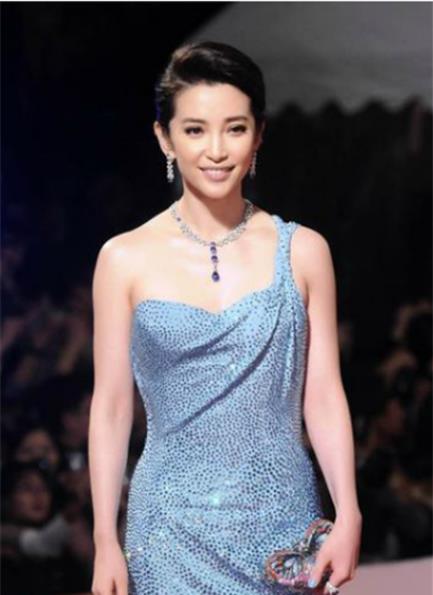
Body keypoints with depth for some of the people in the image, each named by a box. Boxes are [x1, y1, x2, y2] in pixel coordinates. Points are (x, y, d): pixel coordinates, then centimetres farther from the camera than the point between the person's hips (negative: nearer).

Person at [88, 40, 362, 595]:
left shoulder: (303, 252, 1)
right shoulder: (126, 259, -1)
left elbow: (323, 397, 2)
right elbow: (110, 408, 1)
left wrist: (348, 516, -6)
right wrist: (105, 543, -1)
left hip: (280, 514, 1)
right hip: (174, 523, -1)